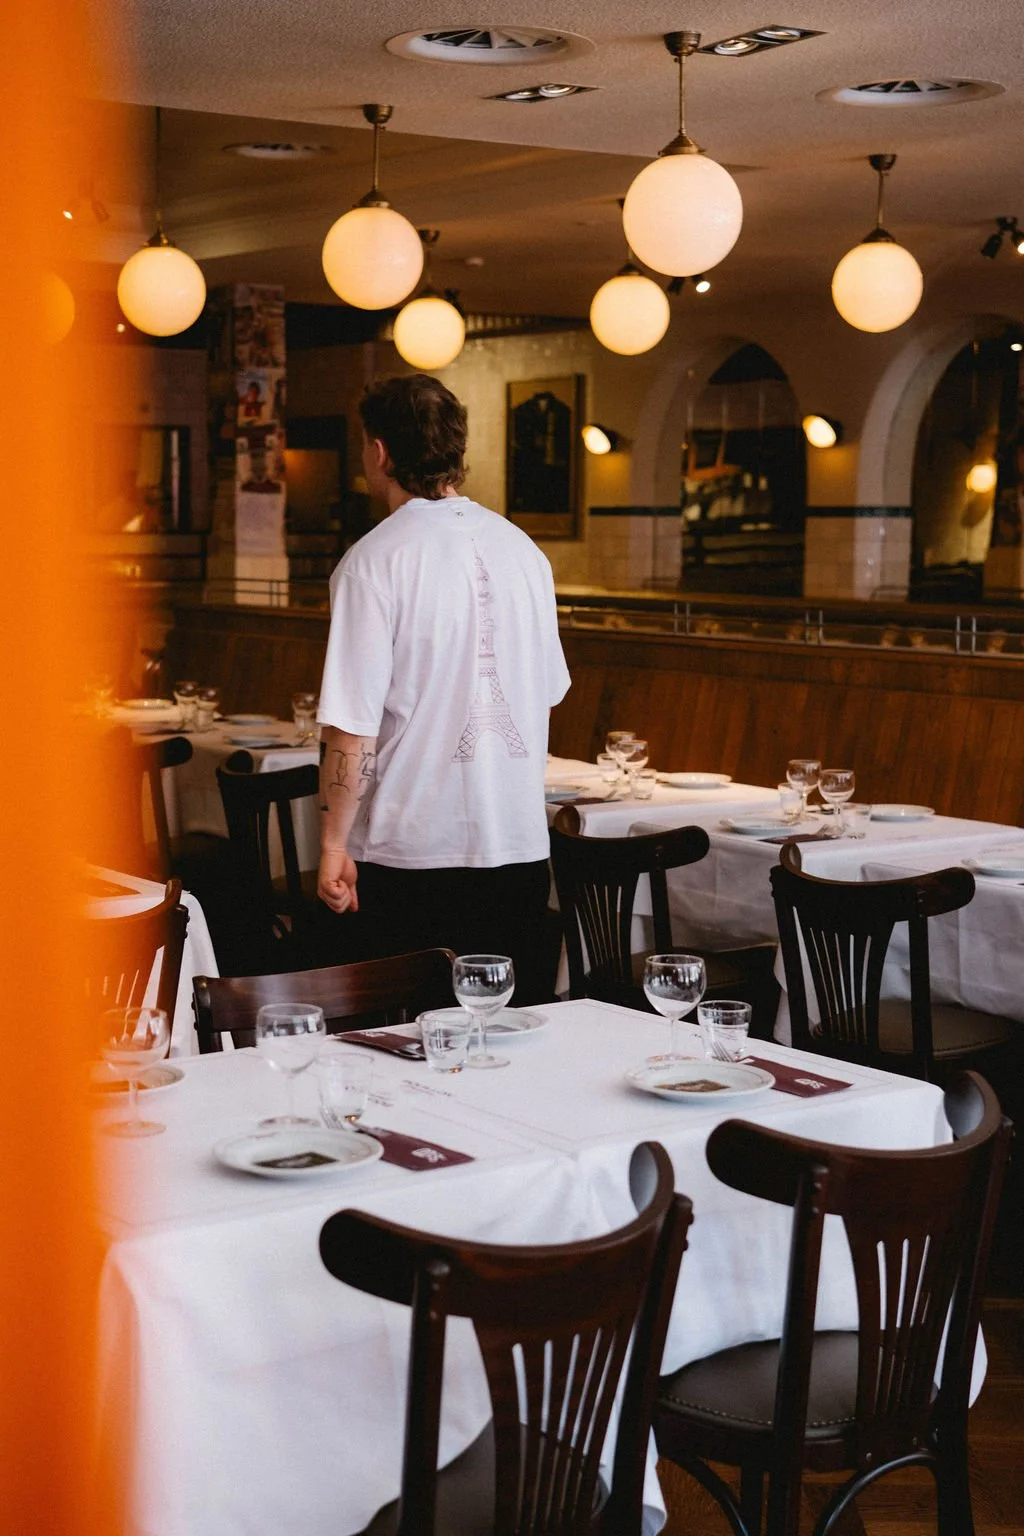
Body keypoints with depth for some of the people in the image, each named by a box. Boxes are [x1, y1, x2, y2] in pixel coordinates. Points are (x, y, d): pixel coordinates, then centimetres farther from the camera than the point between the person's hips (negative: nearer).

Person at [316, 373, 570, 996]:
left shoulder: (376, 559, -11)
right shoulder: (524, 551, 6)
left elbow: (353, 725, -14)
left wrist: (333, 844, -6)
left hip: (414, 848, -5)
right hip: (520, 844, 5)